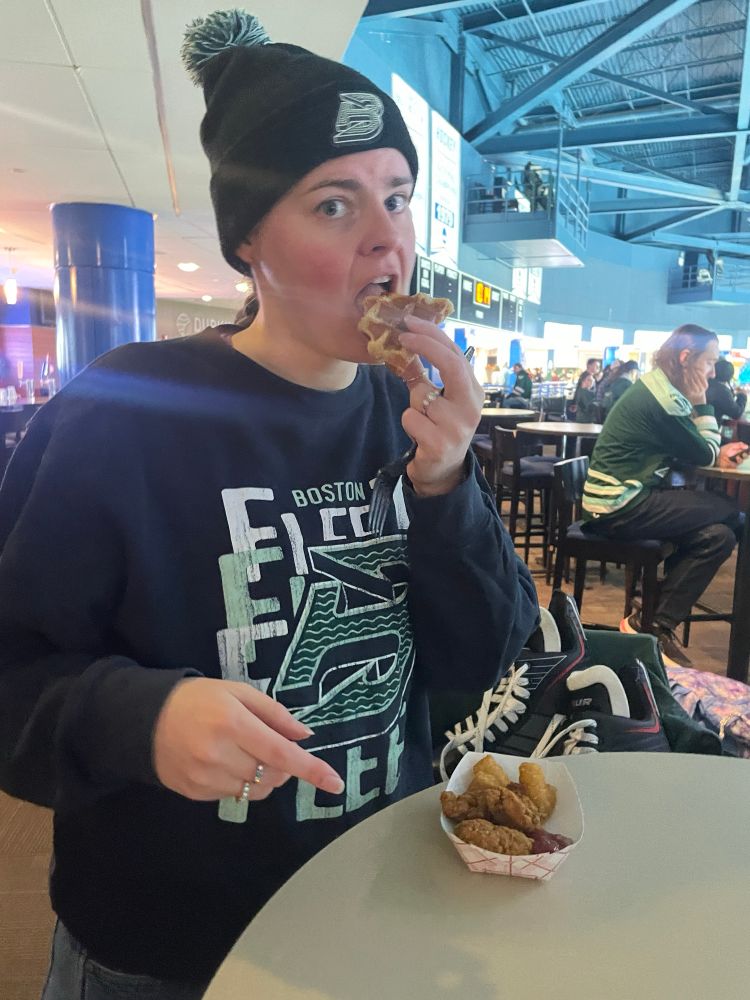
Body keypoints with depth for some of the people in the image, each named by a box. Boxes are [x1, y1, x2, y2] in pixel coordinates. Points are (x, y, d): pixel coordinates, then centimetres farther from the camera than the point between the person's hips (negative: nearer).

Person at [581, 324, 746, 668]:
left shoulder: (658, 388, 14)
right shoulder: (663, 398, -17)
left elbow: (692, 450, 18)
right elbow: (704, 455, -7)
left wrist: (718, 452, 0)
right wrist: (701, 403, -1)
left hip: (620, 499, 9)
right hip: (620, 507, -9)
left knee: (718, 535, 2)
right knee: (728, 512, -7)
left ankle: (657, 623, 5)